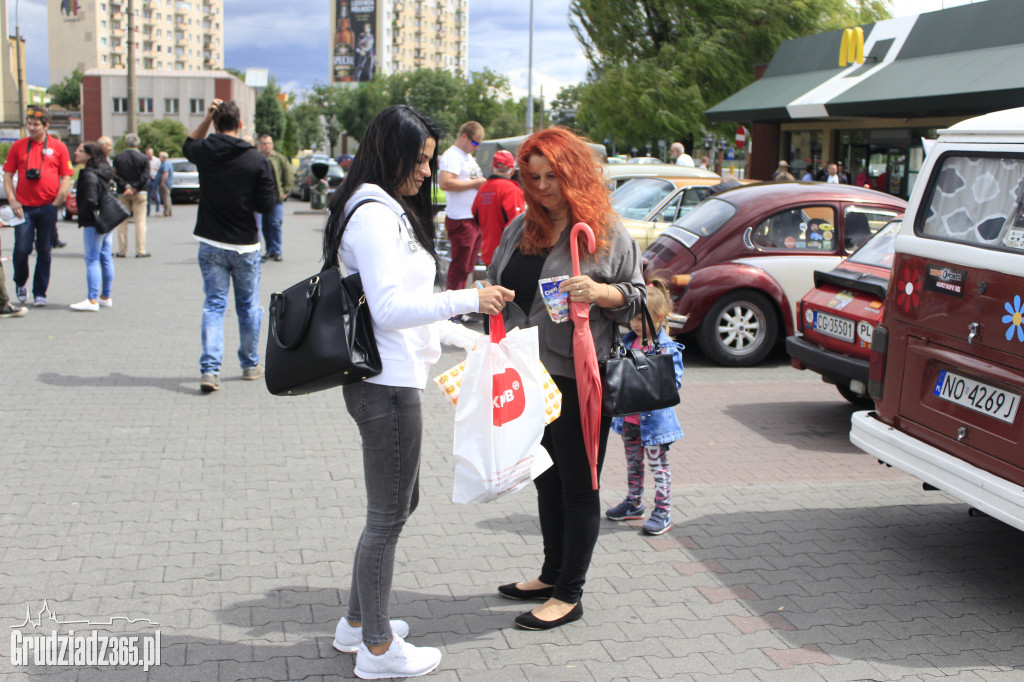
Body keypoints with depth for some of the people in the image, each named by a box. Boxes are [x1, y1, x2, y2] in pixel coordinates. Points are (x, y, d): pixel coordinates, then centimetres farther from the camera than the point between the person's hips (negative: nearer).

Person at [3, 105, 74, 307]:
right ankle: (20, 283, 23)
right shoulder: (18, 146, 8)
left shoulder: (58, 147, 4)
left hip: (48, 207, -1)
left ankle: (40, 293, 14)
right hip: (24, 207, 1)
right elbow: (8, 175, 9)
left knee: (44, 252, 5)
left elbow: (66, 178, 3)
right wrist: (13, 201, -3)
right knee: (21, 249, -3)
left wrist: (56, 203, -5)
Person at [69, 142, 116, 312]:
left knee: (92, 260, -7)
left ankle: (92, 300, -8)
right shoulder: (105, 172, 11)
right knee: (106, 258, 12)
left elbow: (90, 200, -22)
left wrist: (83, 215, -7)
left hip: (93, 222, -9)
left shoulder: (88, 174, -15)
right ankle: (106, 297, 18)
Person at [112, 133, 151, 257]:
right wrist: (135, 188, -9)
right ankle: (140, 251, -4)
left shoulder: (118, 158, 2)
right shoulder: (143, 158, -3)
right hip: (139, 193, -2)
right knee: (140, 221, 0)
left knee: (122, 222, 8)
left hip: (122, 193, 2)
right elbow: (145, 177, -11)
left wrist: (126, 186, -10)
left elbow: (115, 175, -7)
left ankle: (121, 250, 9)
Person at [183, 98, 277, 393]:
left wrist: (207, 117, 12)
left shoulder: (205, 152, -5)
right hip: (245, 245, -1)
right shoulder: (257, 160, -12)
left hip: (211, 244, 1)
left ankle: (210, 369, -6)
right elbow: (267, 203, -10)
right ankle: (250, 365, 25)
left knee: (213, 305, 6)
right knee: (248, 306, 13)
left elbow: (188, 144, 20)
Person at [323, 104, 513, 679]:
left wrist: (469, 339, 20)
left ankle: (358, 622, 33)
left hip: (394, 380, 11)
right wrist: (469, 299, -22)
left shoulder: (394, 211, 17)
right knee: (389, 514, 1)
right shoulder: (372, 214, -15)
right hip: (387, 386, -11)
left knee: (399, 504, 20)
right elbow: (389, 308, -23)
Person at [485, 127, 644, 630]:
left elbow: (636, 297, -2)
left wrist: (599, 292, -20)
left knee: (577, 486, 3)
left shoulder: (607, 232, -6)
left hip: (578, 380, -6)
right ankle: (551, 575, 32)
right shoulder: (521, 227, 10)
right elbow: (495, 284, 21)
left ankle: (570, 595, 13)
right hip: (528, 376, 6)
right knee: (546, 479, 17)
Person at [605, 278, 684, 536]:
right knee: (633, 462, 19)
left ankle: (663, 511, 13)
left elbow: (674, 383, -16)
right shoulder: (628, 341, 4)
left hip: (653, 419, -6)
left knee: (658, 465, 4)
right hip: (628, 417, 6)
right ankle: (634, 503, 35)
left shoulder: (667, 348, -14)